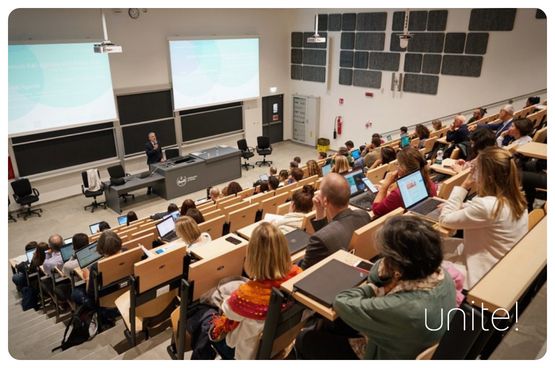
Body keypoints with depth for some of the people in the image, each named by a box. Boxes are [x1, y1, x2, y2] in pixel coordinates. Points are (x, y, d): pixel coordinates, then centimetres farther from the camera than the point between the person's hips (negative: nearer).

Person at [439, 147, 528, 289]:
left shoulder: (486, 206, -34)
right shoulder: (515, 198, -6)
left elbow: (445, 220, -20)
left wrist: (463, 186, -17)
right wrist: (459, 207, 0)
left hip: (486, 274, -9)